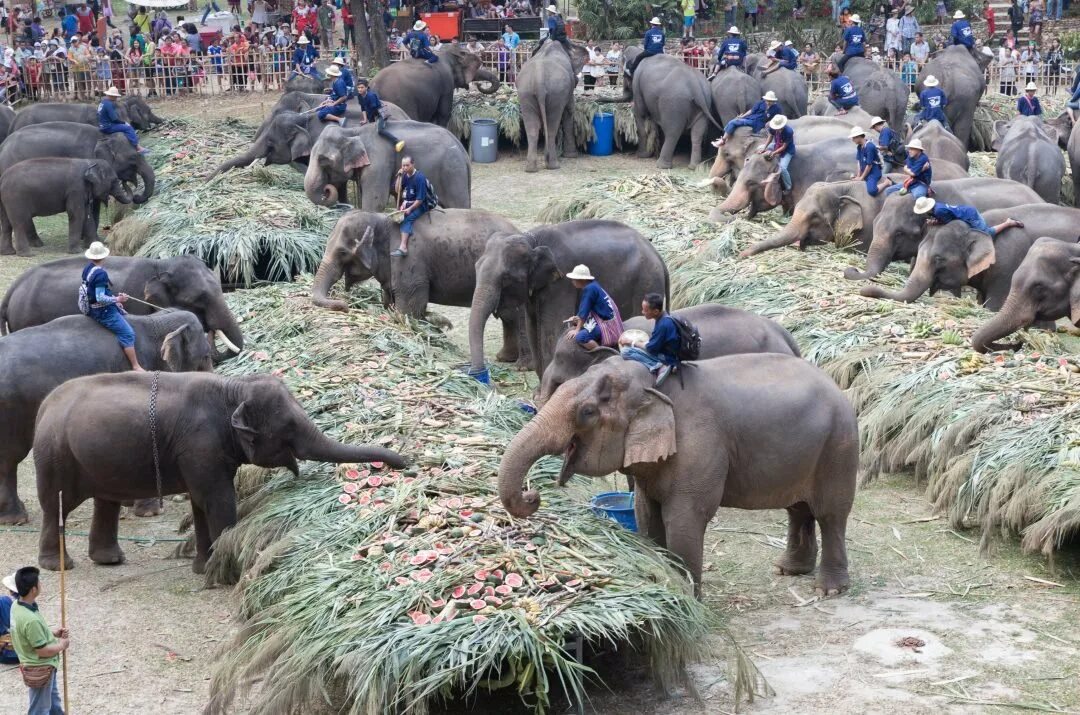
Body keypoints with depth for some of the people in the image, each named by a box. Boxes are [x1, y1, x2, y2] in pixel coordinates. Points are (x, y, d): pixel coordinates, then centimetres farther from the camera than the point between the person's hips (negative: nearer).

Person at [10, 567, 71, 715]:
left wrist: (52, 632, 3)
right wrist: (61, 645, -9)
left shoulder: (17, 606, -7)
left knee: (53, 701, 28)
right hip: (39, 669, -9)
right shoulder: (30, 619, -36)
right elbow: (43, 651, -26)